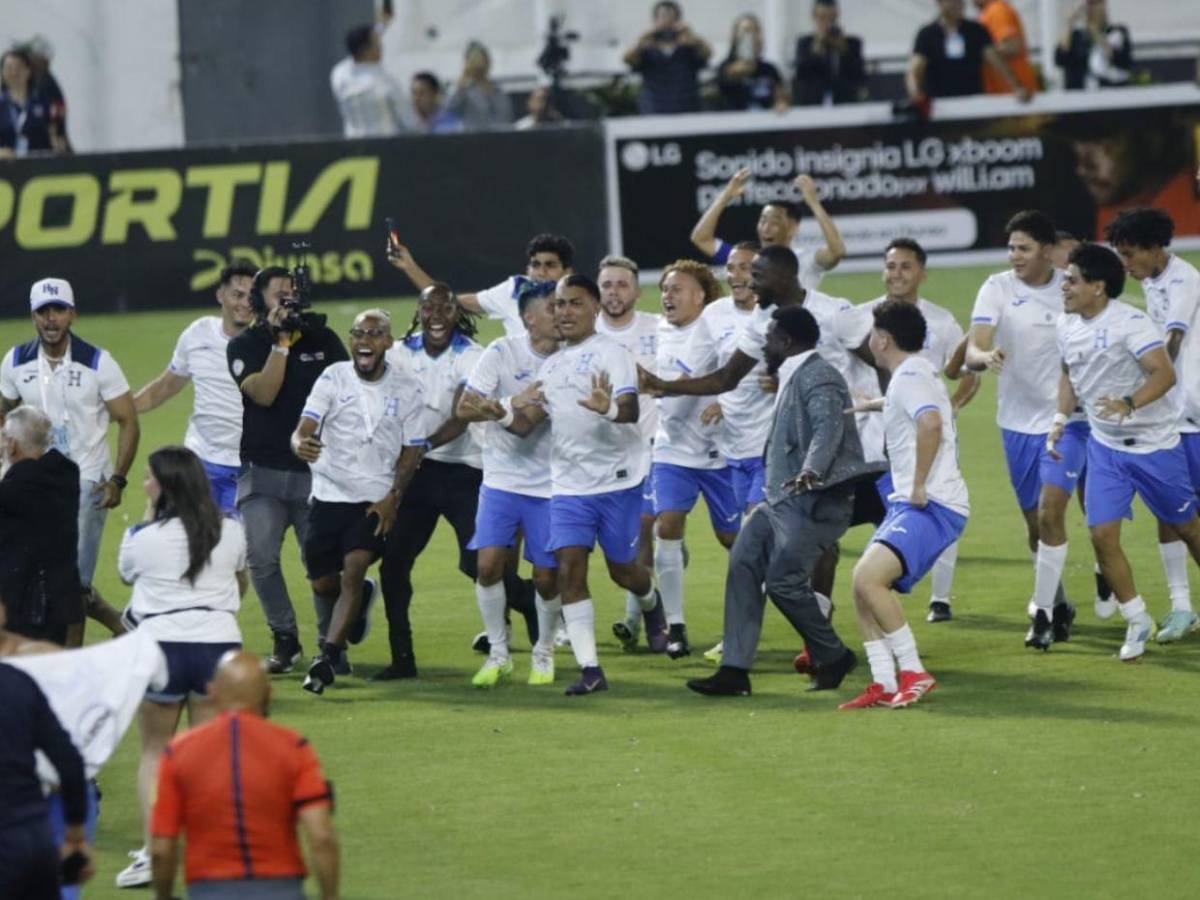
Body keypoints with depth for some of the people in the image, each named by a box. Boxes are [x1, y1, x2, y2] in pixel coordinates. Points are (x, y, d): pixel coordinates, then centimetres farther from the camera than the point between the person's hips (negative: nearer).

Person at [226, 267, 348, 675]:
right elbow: (263, 393, -12)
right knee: (261, 558, -10)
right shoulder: (244, 345, 3)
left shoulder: (322, 339, 9)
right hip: (262, 470, -1)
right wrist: (281, 341, -14)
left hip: (315, 470, 1)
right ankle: (284, 638, 5)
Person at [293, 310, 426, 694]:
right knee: (322, 583, 8)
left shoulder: (408, 389, -1)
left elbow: (411, 451, 5)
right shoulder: (333, 378, -2)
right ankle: (361, 597, 43)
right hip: (329, 492, 2)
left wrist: (393, 498, -8)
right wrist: (301, 445, -35)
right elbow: (304, 429, -10)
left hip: (375, 500, -2)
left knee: (354, 572, -20)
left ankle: (327, 657, -20)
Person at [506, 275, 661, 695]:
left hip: (617, 480, -5)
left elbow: (631, 409, -20)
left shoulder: (610, 353, -6)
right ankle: (589, 669, -8)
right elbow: (526, 423, 13)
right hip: (568, 484, 5)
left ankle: (654, 604, 41)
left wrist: (610, 408, -43)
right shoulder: (552, 365, 15)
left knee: (622, 568, 4)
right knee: (569, 569, -9)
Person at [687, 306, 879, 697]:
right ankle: (734, 670, -2)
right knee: (743, 567, 0)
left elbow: (829, 427, -30)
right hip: (783, 500, 11)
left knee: (784, 580, -16)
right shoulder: (796, 376, 20)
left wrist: (811, 470, -46)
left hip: (813, 501, -11)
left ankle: (833, 657, 3)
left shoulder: (817, 377, -14)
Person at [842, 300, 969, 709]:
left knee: (868, 576, -24)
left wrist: (919, 485, -27)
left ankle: (914, 673, -20)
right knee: (864, 585, 8)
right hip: (910, 505, 11)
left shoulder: (908, 377, -13)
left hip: (932, 506, -11)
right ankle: (883, 684, 6)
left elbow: (930, 422, -33)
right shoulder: (916, 373, 19)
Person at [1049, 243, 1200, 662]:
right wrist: (1061, 417, 5)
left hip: (1154, 443, -5)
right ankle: (1137, 621, 9)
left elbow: (1164, 373, -31)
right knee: (1102, 534, -6)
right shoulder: (1066, 327, 1)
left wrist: (1129, 404, -46)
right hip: (1104, 446, 5)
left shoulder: (1130, 323, -21)